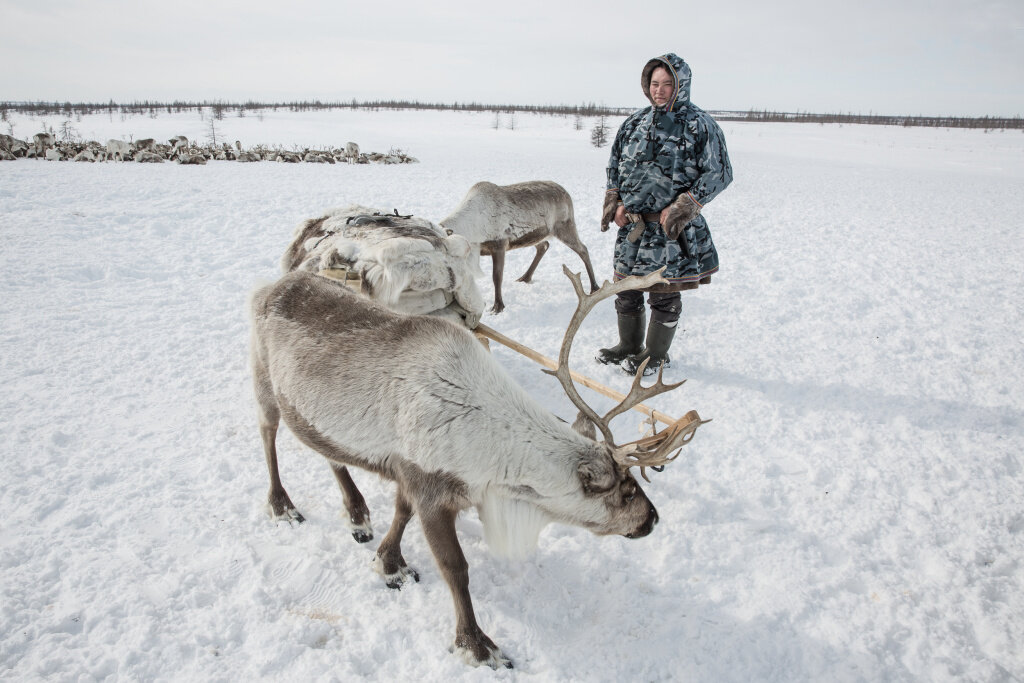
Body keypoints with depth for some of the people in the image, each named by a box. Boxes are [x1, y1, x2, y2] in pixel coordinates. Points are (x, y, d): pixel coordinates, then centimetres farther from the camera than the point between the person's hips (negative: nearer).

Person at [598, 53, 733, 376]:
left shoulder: (700, 125, -6)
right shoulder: (635, 122, 9)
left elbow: (719, 173, -7)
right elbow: (614, 165, 18)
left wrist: (683, 207, -15)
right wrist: (615, 202, 4)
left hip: (671, 227, -5)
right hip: (631, 225, 5)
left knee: (664, 294, 5)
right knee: (626, 288, 13)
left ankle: (656, 354, 23)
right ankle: (628, 345, 32)